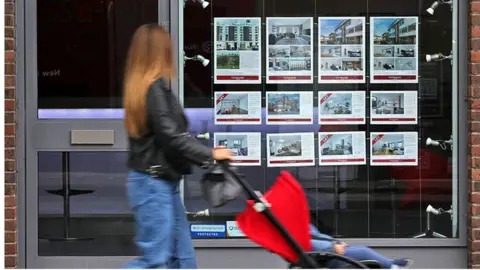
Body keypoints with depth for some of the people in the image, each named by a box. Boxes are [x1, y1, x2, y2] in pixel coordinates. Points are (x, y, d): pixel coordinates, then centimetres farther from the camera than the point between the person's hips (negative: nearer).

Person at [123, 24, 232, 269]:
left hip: (160, 182, 10)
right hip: (153, 184, -10)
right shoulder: (155, 88, -17)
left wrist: (205, 152, 13)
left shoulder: (140, 86, 11)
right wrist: (210, 154, -9)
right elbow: (171, 138, -21)